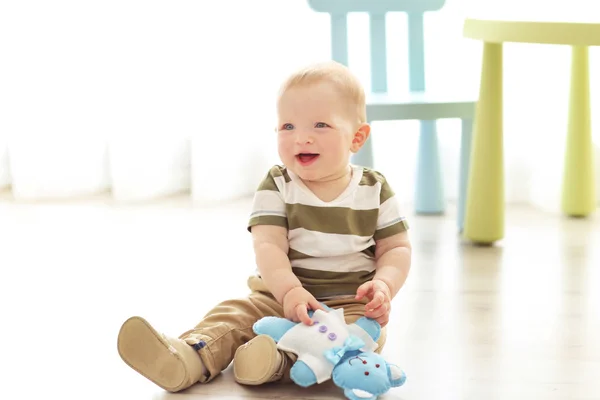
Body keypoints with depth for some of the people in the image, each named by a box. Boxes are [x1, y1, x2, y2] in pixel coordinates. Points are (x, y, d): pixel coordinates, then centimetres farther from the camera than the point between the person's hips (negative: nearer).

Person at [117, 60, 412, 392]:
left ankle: (280, 359, -51)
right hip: (280, 295, 1)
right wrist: (290, 290, -33)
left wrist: (384, 284, -18)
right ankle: (188, 356, -48)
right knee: (236, 312, -20)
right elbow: (268, 246, -14)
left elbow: (397, 248, 4)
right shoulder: (276, 187, -2)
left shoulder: (375, 190, 0)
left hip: (350, 303, -1)